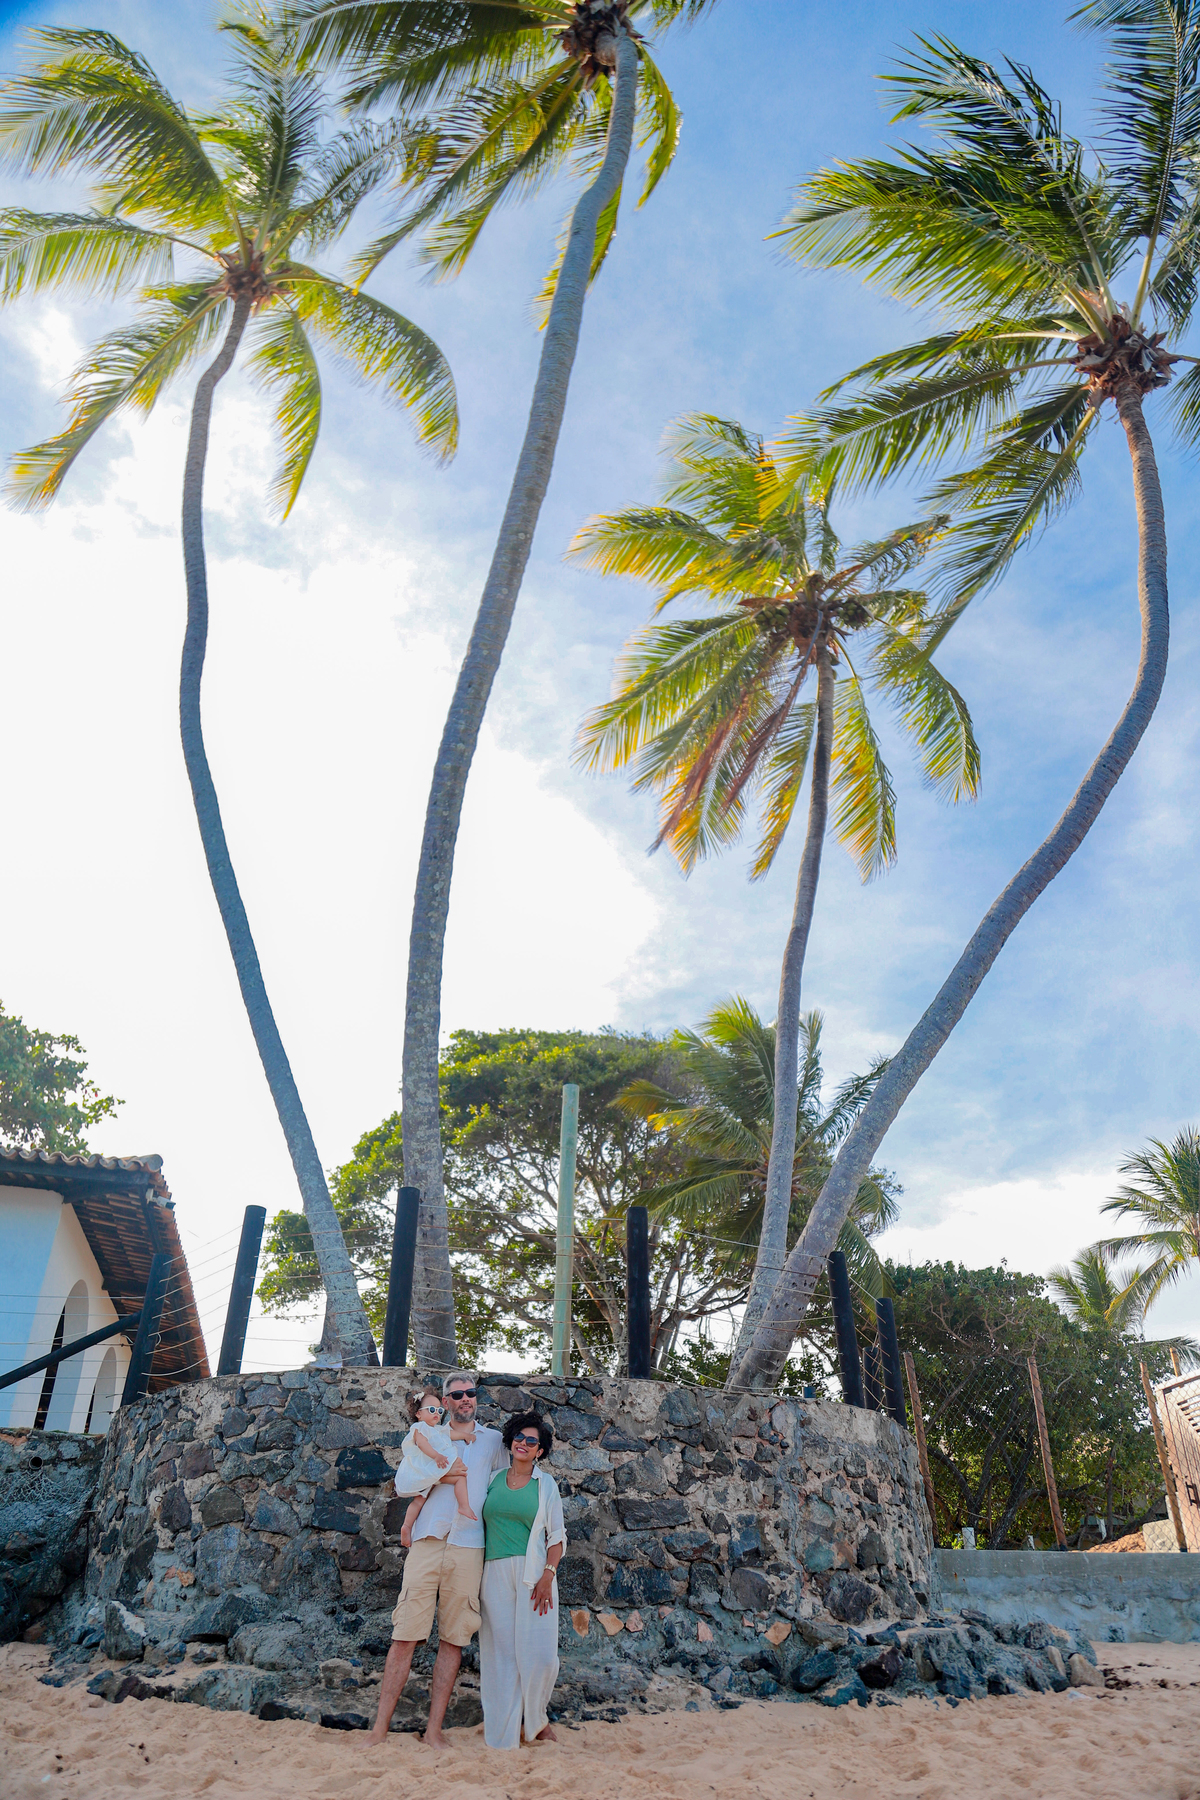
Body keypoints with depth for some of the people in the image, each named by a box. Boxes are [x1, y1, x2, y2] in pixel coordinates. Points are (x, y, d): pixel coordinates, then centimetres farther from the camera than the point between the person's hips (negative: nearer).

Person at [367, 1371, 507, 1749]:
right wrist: (438, 1477, -4)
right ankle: (380, 1728, 0)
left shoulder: (494, 1440, 15)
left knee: (453, 1639, 1)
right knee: (405, 1635, -5)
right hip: (427, 1543, 0)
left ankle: (434, 1730, 8)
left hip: (468, 1548, 1)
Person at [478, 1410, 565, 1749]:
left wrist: (548, 1576, -9)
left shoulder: (546, 1484, 7)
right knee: (501, 1653, -1)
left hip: (534, 1572, -2)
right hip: (496, 1573, 2)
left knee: (539, 1653, -7)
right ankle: (504, 1734, 12)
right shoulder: (494, 1480, 12)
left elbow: (556, 1536, 5)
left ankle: (536, 1717, 20)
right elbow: (481, 1526, 16)